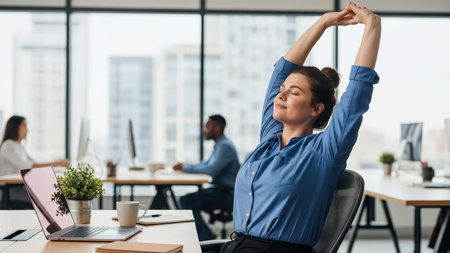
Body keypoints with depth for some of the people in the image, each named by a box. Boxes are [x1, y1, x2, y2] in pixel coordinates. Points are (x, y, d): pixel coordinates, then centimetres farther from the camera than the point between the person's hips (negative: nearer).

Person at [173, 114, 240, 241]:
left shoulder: (225, 146, -16)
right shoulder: (219, 145, 18)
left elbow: (211, 170, -26)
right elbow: (206, 165, 23)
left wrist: (186, 168, -17)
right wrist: (184, 166, 7)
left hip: (226, 193, -11)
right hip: (220, 189, 11)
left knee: (187, 200, -19)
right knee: (187, 199, 9)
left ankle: (205, 236, -11)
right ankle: (204, 234, 9)